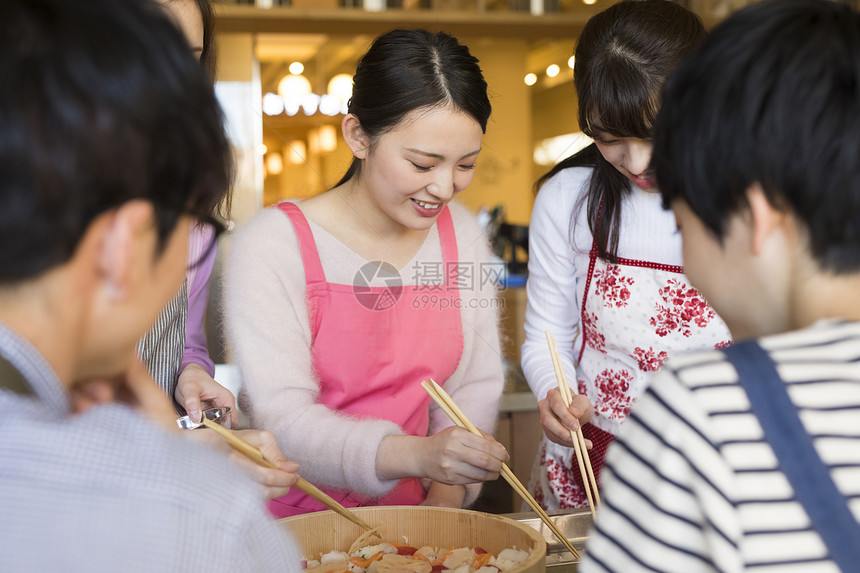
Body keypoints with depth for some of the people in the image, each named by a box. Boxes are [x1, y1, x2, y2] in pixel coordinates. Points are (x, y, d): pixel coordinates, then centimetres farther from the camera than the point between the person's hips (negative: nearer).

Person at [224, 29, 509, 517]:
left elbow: (475, 384, 8)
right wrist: (417, 454, -30)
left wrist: (448, 497, -7)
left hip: (408, 522, 4)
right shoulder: (272, 245, -10)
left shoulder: (463, 235, 5)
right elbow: (282, 419, -16)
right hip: (296, 525, -3)